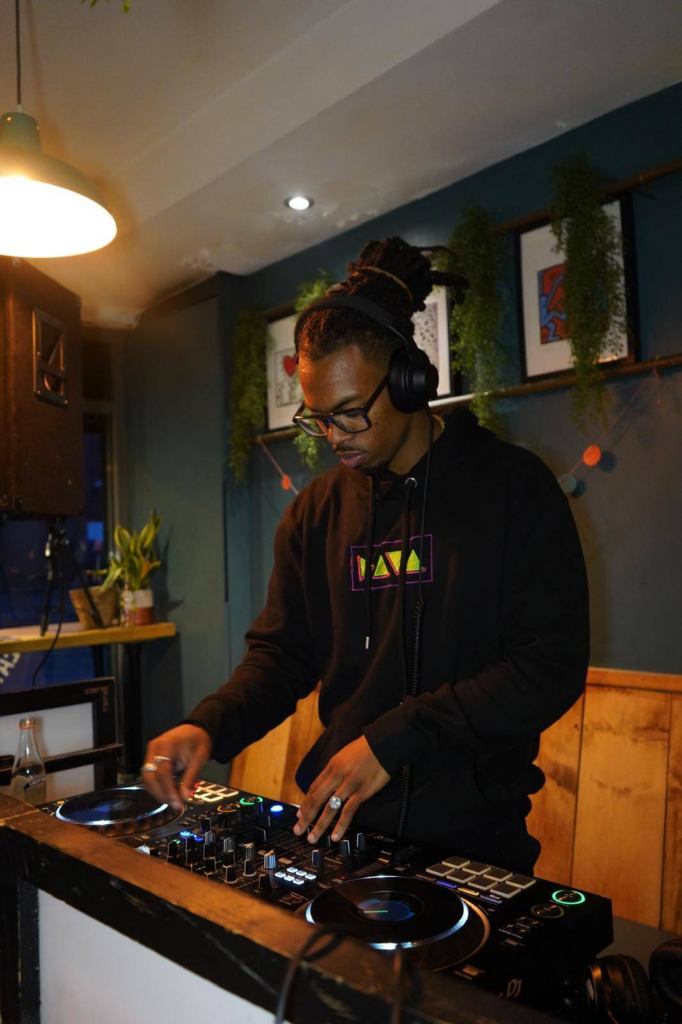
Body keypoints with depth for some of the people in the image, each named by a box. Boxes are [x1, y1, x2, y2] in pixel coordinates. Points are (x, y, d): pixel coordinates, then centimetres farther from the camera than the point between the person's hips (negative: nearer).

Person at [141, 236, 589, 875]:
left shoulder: (513, 486, -10)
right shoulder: (315, 512, 4)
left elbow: (554, 663, -16)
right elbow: (282, 650, 6)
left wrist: (394, 737, -22)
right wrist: (210, 725, -14)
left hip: (475, 830, -3)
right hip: (338, 822, 4)